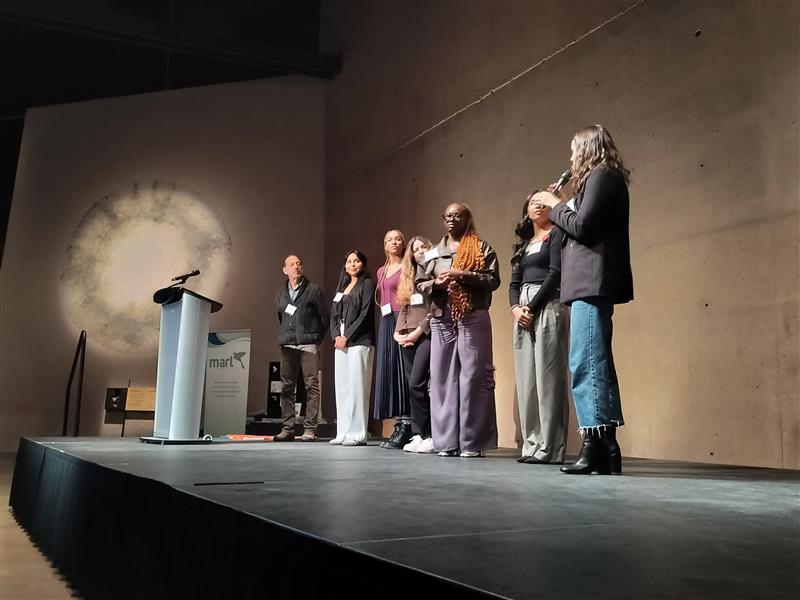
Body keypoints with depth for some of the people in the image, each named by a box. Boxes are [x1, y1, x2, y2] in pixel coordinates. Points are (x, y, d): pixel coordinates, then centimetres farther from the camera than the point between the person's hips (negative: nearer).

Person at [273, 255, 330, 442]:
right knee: (286, 387, 4)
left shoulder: (313, 290, 2)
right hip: (287, 345, 4)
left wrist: (316, 337, 2)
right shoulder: (280, 294, 15)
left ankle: (310, 429, -5)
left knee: (312, 386, -6)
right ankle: (287, 428, 9)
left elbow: (325, 317, 3)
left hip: (308, 344, -4)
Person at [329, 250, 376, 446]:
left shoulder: (367, 284, 1)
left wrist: (347, 336, -11)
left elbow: (365, 314, -8)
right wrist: (336, 336, -2)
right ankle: (342, 433, 9)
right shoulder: (342, 287, 21)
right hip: (340, 342, 7)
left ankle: (357, 434, -6)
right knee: (341, 387, 5)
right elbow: (334, 315, 16)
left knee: (356, 386, -8)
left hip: (359, 342, -7)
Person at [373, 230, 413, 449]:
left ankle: (406, 427, -8)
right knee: (387, 371, 4)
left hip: (402, 321, -7)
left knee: (401, 371, -10)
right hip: (385, 324, 7)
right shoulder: (381, 271, 20)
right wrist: (384, 322, 11)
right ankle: (399, 424, 8)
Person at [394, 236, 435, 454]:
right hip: (408, 338, 7)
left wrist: (418, 331, -12)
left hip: (427, 335, -7)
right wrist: (398, 332, 4)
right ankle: (418, 434, 8)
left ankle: (430, 435, -9)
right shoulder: (408, 277, 21)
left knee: (417, 384, -15)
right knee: (413, 387, 4)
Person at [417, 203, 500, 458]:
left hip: (473, 319, -4)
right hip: (442, 320, 4)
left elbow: (493, 280, -2)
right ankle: (447, 441, 6)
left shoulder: (481, 248, 6)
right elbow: (420, 283, 18)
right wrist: (436, 283, -3)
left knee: (473, 376, -6)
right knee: (442, 377, 1)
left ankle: (472, 442, -2)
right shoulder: (433, 253, 18)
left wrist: (463, 275, -12)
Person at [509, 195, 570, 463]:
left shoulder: (556, 233, 4)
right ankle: (531, 445, 10)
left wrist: (533, 307, -13)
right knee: (526, 379, 5)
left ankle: (549, 449, -7)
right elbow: (514, 283, 16)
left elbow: (556, 273, -9)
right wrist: (515, 307, -4)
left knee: (547, 377, -10)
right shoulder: (523, 244, 23)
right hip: (524, 310, 7)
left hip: (548, 307, -7)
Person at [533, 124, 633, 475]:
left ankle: (596, 447, -12)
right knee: (596, 365, 8)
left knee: (585, 365, -13)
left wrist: (555, 206, -1)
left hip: (593, 282, -11)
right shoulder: (605, 178, 24)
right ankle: (605, 447, 10)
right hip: (593, 283, 11)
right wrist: (560, 206, 15)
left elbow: (582, 227, -15)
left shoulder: (601, 175, -5)